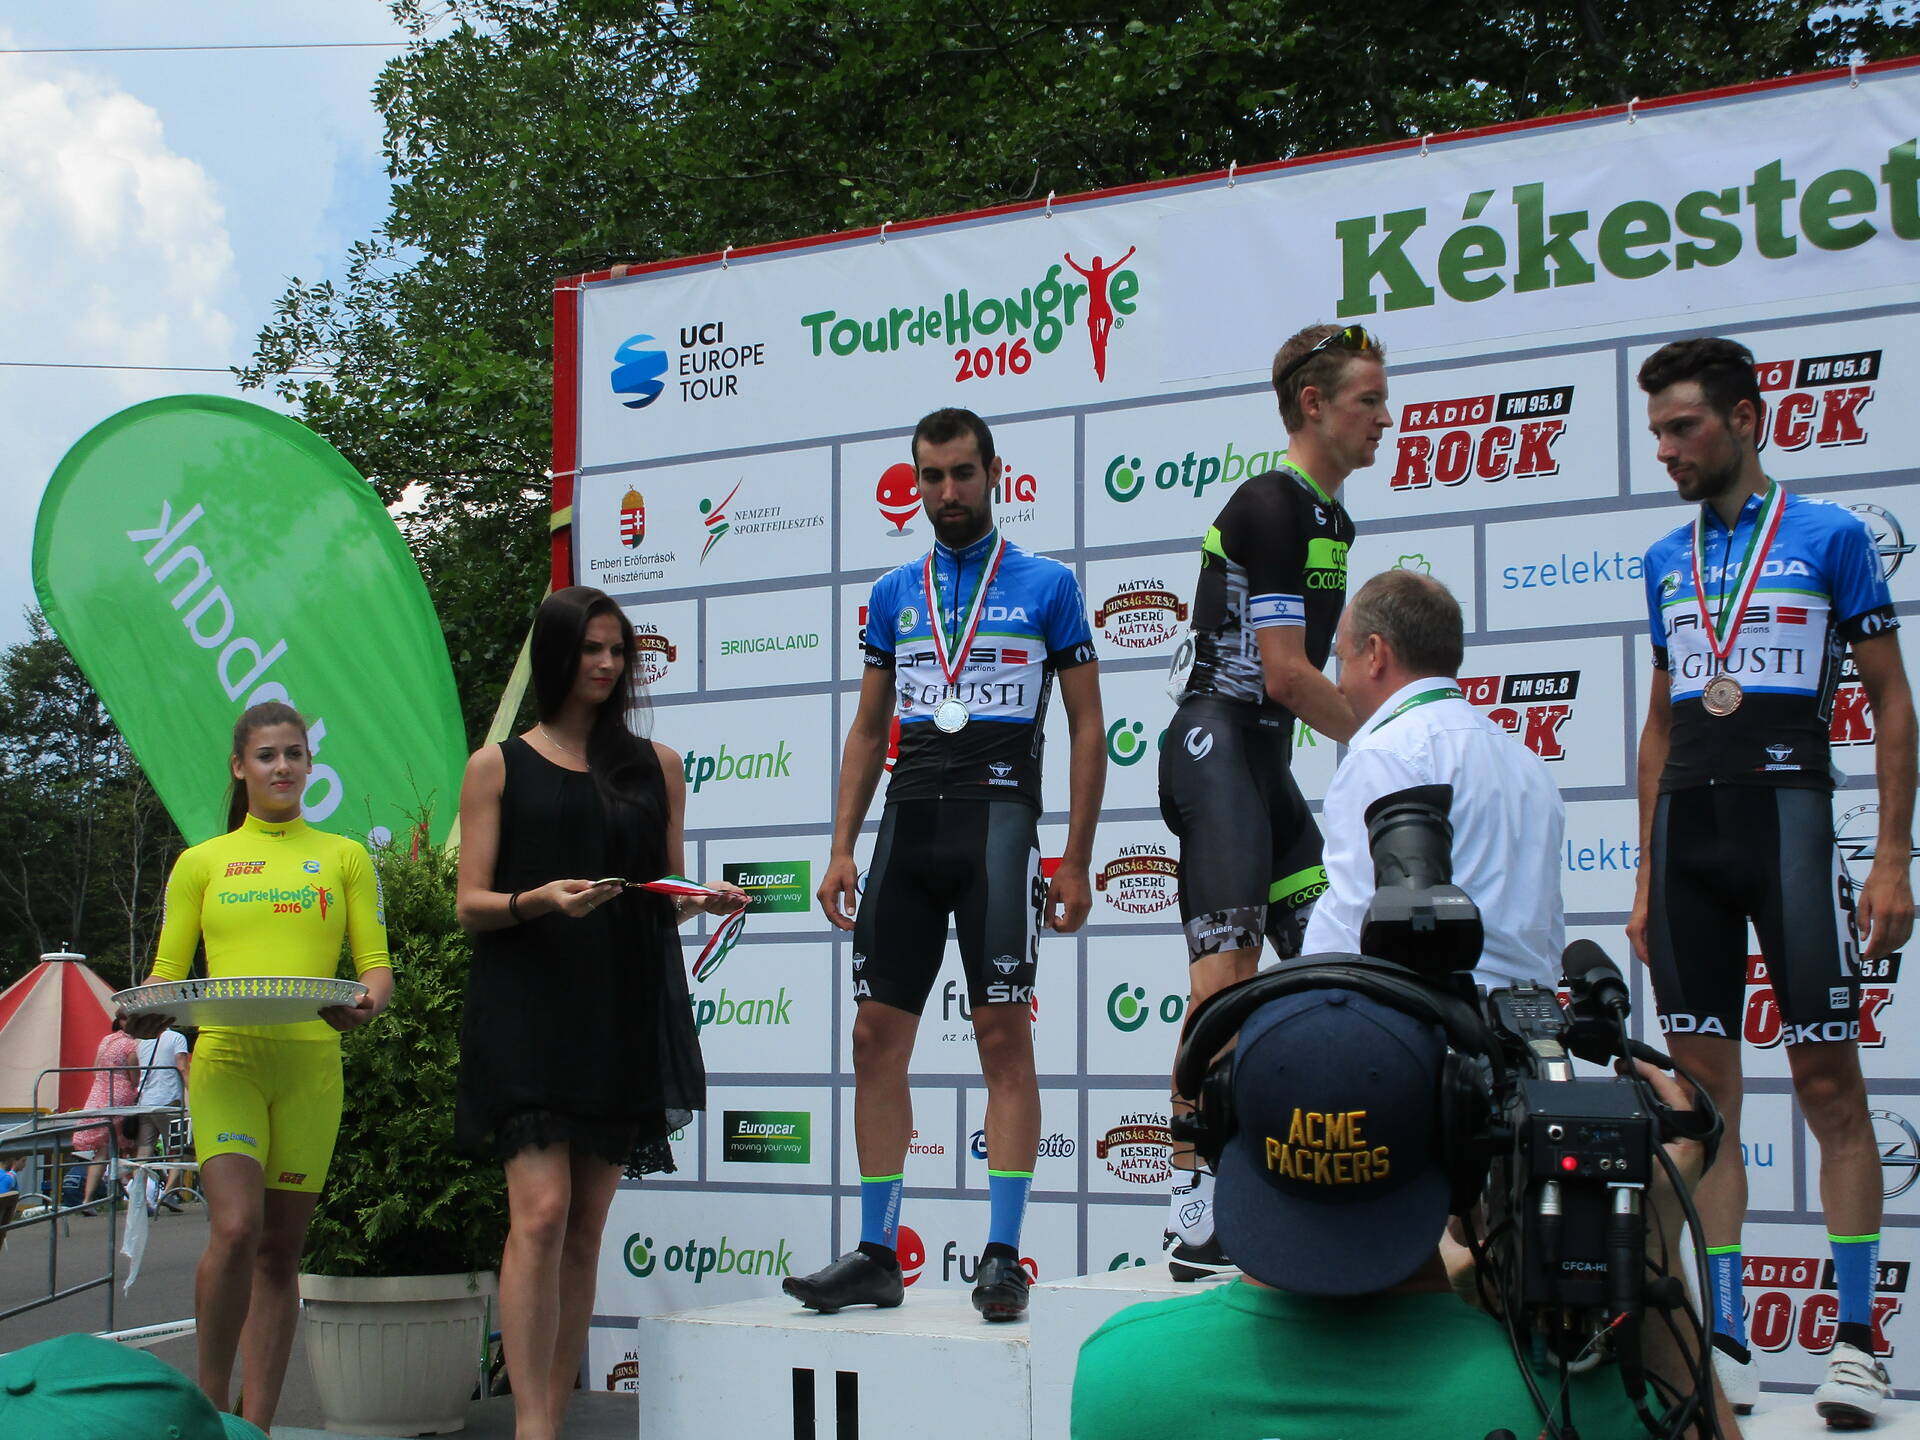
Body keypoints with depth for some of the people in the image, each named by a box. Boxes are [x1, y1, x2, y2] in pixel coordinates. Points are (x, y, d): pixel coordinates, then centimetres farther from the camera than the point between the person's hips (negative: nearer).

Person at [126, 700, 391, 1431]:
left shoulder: (344, 857, 15)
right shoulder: (201, 862, 14)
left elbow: (376, 964, 9)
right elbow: (166, 971, 11)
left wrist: (365, 1005, -13)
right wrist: (149, 1014, -11)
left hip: (311, 1062, 1)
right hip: (226, 1058, -1)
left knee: (281, 1247, 4)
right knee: (235, 1227, -18)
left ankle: (256, 1423, 10)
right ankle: (211, 1403, 0)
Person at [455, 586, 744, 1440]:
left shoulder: (657, 766, 15)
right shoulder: (499, 767, 7)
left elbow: (668, 899, 16)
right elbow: (471, 905, 2)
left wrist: (703, 901, -7)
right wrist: (538, 899, -18)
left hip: (627, 1017, 3)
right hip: (529, 1011, -3)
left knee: (586, 1228, 4)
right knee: (541, 1210, -15)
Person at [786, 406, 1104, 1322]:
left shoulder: (1046, 585, 4)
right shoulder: (894, 594, 17)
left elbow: (1087, 725, 3)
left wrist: (1077, 861, -3)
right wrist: (841, 850, 9)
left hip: (996, 817, -5)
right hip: (908, 821, 5)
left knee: (1003, 1035, -6)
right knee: (876, 1035, 3)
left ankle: (1003, 1256, 0)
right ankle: (875, 1256, 10)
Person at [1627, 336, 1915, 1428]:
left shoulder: (1829, 535, 1)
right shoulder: (1668, 561, 15)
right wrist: (1647, 876, 16)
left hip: (1787, 813, -5)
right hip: (1686, 828, 5)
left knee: (1829, 1081, -3)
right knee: (1705, 1086, 5)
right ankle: (1727, 1344, 11)